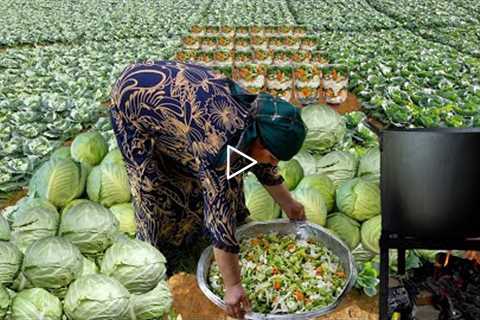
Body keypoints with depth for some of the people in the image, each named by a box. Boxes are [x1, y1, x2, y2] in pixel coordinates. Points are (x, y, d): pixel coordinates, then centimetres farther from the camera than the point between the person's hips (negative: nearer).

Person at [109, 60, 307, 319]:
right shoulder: (221, 146, -36)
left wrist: (287, 203, 15)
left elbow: (262, 164, 5)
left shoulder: (254, 114, -14)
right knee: (156, 183, -4)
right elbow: (220, 220, -33)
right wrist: (232, 286, -26)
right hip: (134, 98, -7)